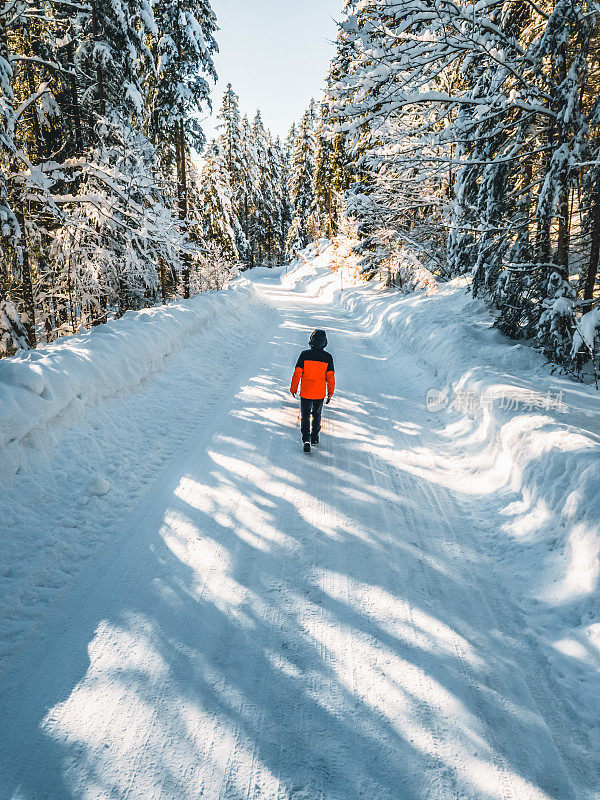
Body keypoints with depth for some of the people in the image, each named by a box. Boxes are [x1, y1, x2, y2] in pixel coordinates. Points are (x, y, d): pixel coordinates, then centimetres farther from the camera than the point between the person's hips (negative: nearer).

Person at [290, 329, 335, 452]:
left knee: (306, 416, 7)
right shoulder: (328, 357, -8)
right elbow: (330, 376, -4)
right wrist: (330, 392, 7)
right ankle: (315, 437, 32)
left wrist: (293, 388, 3)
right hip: (320, 393, 2)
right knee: (317, 414, 21)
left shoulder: (304, 354, -11)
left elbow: (297, 373, -9)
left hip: (305, 392, -1)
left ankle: (306, 440, -7)